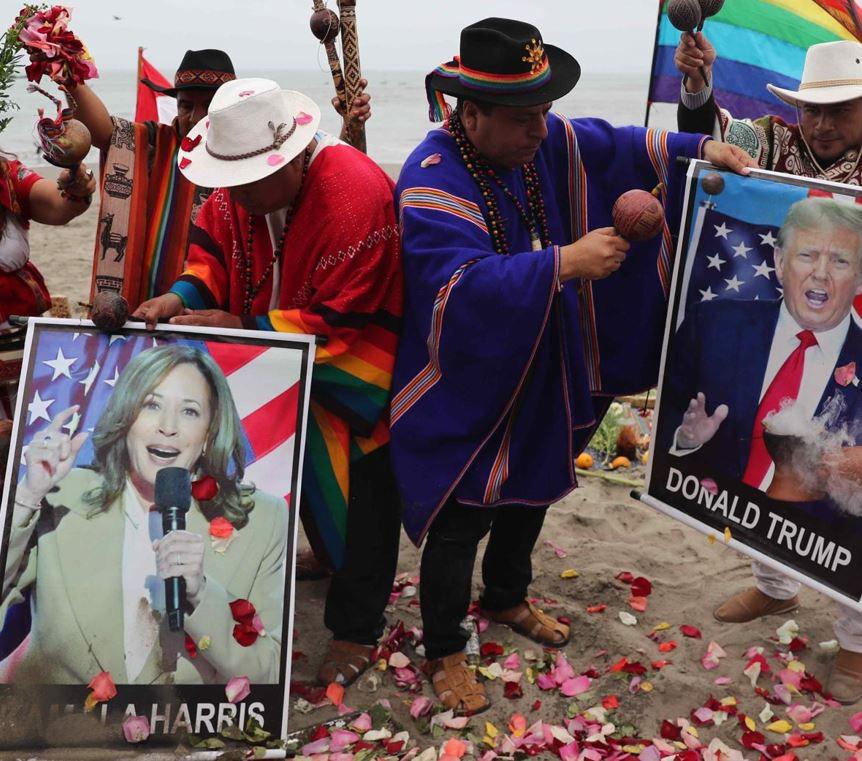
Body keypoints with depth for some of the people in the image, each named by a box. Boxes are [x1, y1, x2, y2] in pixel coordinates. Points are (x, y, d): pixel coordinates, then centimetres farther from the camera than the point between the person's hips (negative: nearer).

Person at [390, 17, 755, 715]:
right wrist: (564, 264, -45)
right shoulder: (432, 180, -28)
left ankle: (507, 599, 50)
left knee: (532, 489, 24)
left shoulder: (545, 142, -6)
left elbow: (618, 146, 8)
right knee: (461, 518, 3)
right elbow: (463, 285, -39)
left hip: (540, 373, 8)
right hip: (465, 388, -8)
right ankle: (445, 652, 26)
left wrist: (701, 148, -6)